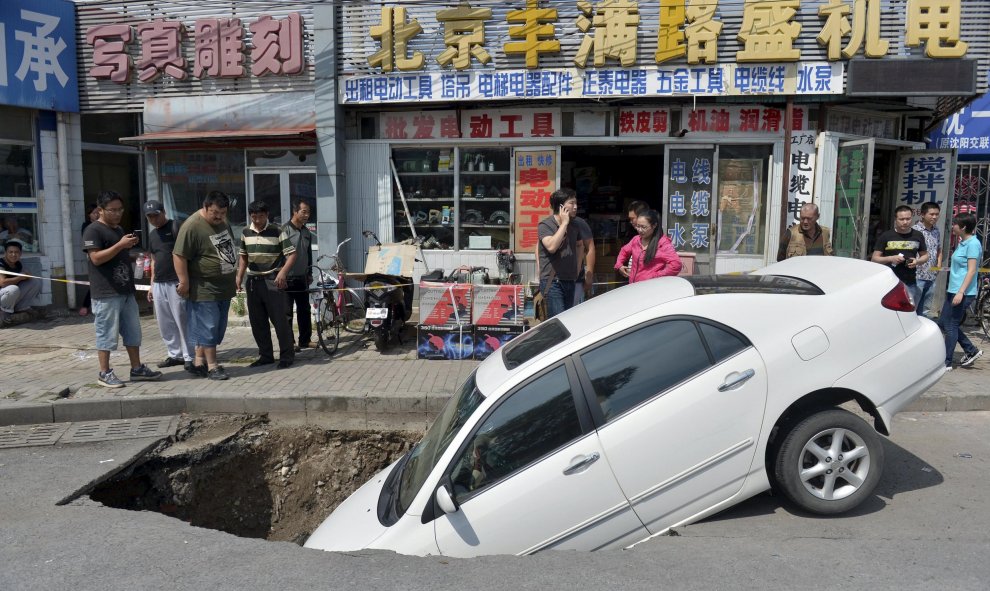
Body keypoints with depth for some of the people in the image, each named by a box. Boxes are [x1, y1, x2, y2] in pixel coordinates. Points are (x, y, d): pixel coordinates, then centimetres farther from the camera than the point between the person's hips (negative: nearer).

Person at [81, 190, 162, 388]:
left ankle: (137, 369, 20)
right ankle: (104, 373, 7)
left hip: (126, 291, 8)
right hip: (106, 294, -8)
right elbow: (96, 258, -19)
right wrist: (120, 245, -23)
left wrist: (130, 246, 12)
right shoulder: (93, 230, -8)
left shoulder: (119, 229, 19)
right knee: (107, 334, -1)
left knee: (133, 332, 12)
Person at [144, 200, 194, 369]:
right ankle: (175, 354, 21)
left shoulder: (175, 227, -6)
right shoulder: (152, 234, 18)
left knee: (182, 321, -6)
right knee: (165, 323, 11)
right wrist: (152, 284, 20)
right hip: (158, 284, 8)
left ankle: (190, 357, 1)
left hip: (175, 282, -8)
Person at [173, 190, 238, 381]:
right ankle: (212, 366, 5)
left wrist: (233, 278, 24)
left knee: (218, 328, 12)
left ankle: (199, 362, 23)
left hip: (224, 287, 9)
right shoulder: (192, 226, -17)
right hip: (204, 290, -9)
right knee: (208, 327, -3)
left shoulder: (223, 222, 9)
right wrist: (184, 282, -19)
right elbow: (179, 256, -18)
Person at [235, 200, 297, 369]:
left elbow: (292, 254, -10)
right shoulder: (246, 233, 9)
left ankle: (287, 355, 3)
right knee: (257, 321, 9)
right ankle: (265, 355, 19)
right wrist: (239, 277, 10)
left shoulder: (277, 232, -7)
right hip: (253, 281, 6)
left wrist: (283, 272, -24)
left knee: (279, 319, -6)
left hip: (272, 281, -5)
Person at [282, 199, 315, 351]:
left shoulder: (307, 232, 10)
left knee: (304, 310, 12)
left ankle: (305, 340, 22)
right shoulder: (285, 230, -12)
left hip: (302, 278, 7)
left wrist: (310, 273, 20)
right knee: (287, 313, 0)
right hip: (287, 279, -7)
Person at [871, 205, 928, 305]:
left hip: (910, 284, 3)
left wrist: (917, 261, -5)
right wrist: (890, 258, -18)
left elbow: (925, 255, 17)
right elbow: (874, 259, 0)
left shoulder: (918, 236, 7)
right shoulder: (885, 236, -1)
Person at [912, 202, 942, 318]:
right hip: (917, 276, -7)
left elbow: (939, 250, 22)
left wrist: (939, 265, 9)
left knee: (924, 310, 15)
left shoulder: (937, 232, 10)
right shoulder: (915, 230, -12)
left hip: (932, 277, 7)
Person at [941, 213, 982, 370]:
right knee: (945, 323, 13)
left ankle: (946, 363, 5)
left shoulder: (973, 243, -14)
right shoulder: (962, 243, 13)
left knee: (950, 326, -3)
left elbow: (971, 270, -19)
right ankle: (971, 351, 24)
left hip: (963, 293, -9)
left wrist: (961, 292, -24)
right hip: (953, 290, 9)